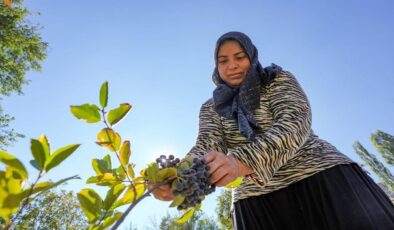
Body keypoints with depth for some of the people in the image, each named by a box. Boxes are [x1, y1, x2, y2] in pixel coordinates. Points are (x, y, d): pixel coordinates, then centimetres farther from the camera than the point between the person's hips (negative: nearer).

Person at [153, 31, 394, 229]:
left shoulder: (279, 80, 2)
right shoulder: (211, 108, 9)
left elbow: (296, 121, -16)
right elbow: (207, 146, -7)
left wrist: (243, 161, -34)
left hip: (320, 175, -1)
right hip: (257, 200, 2)